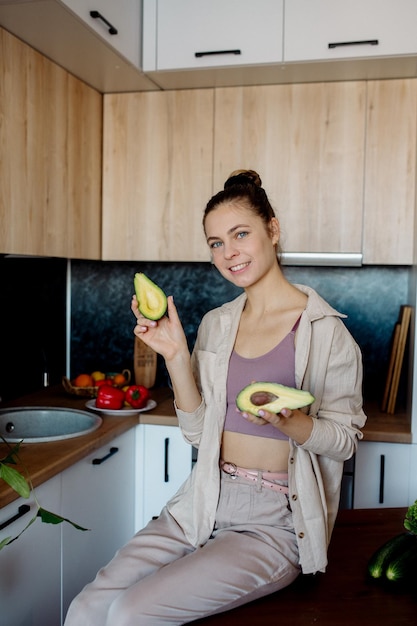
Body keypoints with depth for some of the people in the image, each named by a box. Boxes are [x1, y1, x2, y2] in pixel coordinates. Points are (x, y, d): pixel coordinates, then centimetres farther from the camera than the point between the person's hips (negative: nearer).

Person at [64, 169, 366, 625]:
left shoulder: (324, 329, -8)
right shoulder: (215, 324, 7)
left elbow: (344, 438, -4)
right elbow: (198, 431, 7)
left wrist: (286, 421, -24)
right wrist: (175, 355, -6)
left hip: (274, 522, -4)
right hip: (205, 503, 5)